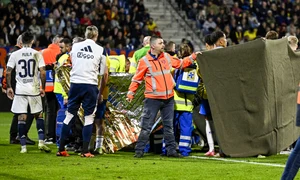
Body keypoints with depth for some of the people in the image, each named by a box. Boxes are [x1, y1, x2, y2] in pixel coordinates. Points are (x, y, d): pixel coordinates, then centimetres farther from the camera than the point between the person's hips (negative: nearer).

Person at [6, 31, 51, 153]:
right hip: (34, 89, 0)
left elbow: (8, 72, -2)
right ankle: (41, 142, 1)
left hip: (20, 89, 0)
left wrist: (9, 87, 9)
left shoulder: (15, 54, 0)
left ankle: (23, 146, -1)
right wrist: (42, 87, 6)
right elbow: (43, 72, -5)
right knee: (38, 115, 13)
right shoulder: (37, 54, -1)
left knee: (21, 117, 1)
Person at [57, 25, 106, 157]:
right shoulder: (100, 50, -1)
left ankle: (61, 149, 9)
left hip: (75, 83, 2)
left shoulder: (75, 46, 5)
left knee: (70, 115, 8)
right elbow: (102, 72, 4)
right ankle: (85, 151, 0)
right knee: (89, 117, 4)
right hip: (91, 85, -2)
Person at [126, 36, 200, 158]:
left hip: (168, 98, 5)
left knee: (169, 126, 11)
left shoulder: (167, 57, 9)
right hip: (153, 99, -5)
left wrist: (193, 57, 19)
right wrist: (131, 93, -6)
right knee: (146, 126, -5)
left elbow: (180, 63, 24)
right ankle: (139, 151, -1)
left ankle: (171, 150, 17)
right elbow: (137, 79, -1)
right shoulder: (144, 61, -6)